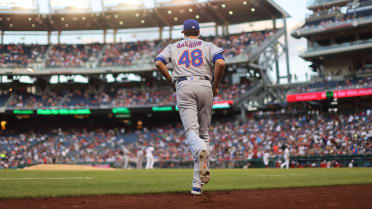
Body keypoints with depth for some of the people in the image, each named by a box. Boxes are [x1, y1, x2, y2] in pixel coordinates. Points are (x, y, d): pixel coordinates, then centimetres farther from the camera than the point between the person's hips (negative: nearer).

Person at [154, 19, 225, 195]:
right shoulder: (208, 46, 16)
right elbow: (220, 63, -4)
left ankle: (201, 149, -50)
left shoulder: (173, 47, 20)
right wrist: (215, 86, 8)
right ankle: (197, 183, 2)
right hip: (204, 86, 1)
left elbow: (159, 63, 2)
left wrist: (171, 81, 15)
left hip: (184, 87, -1)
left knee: (191, 130, -11)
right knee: (204, 132, 8)